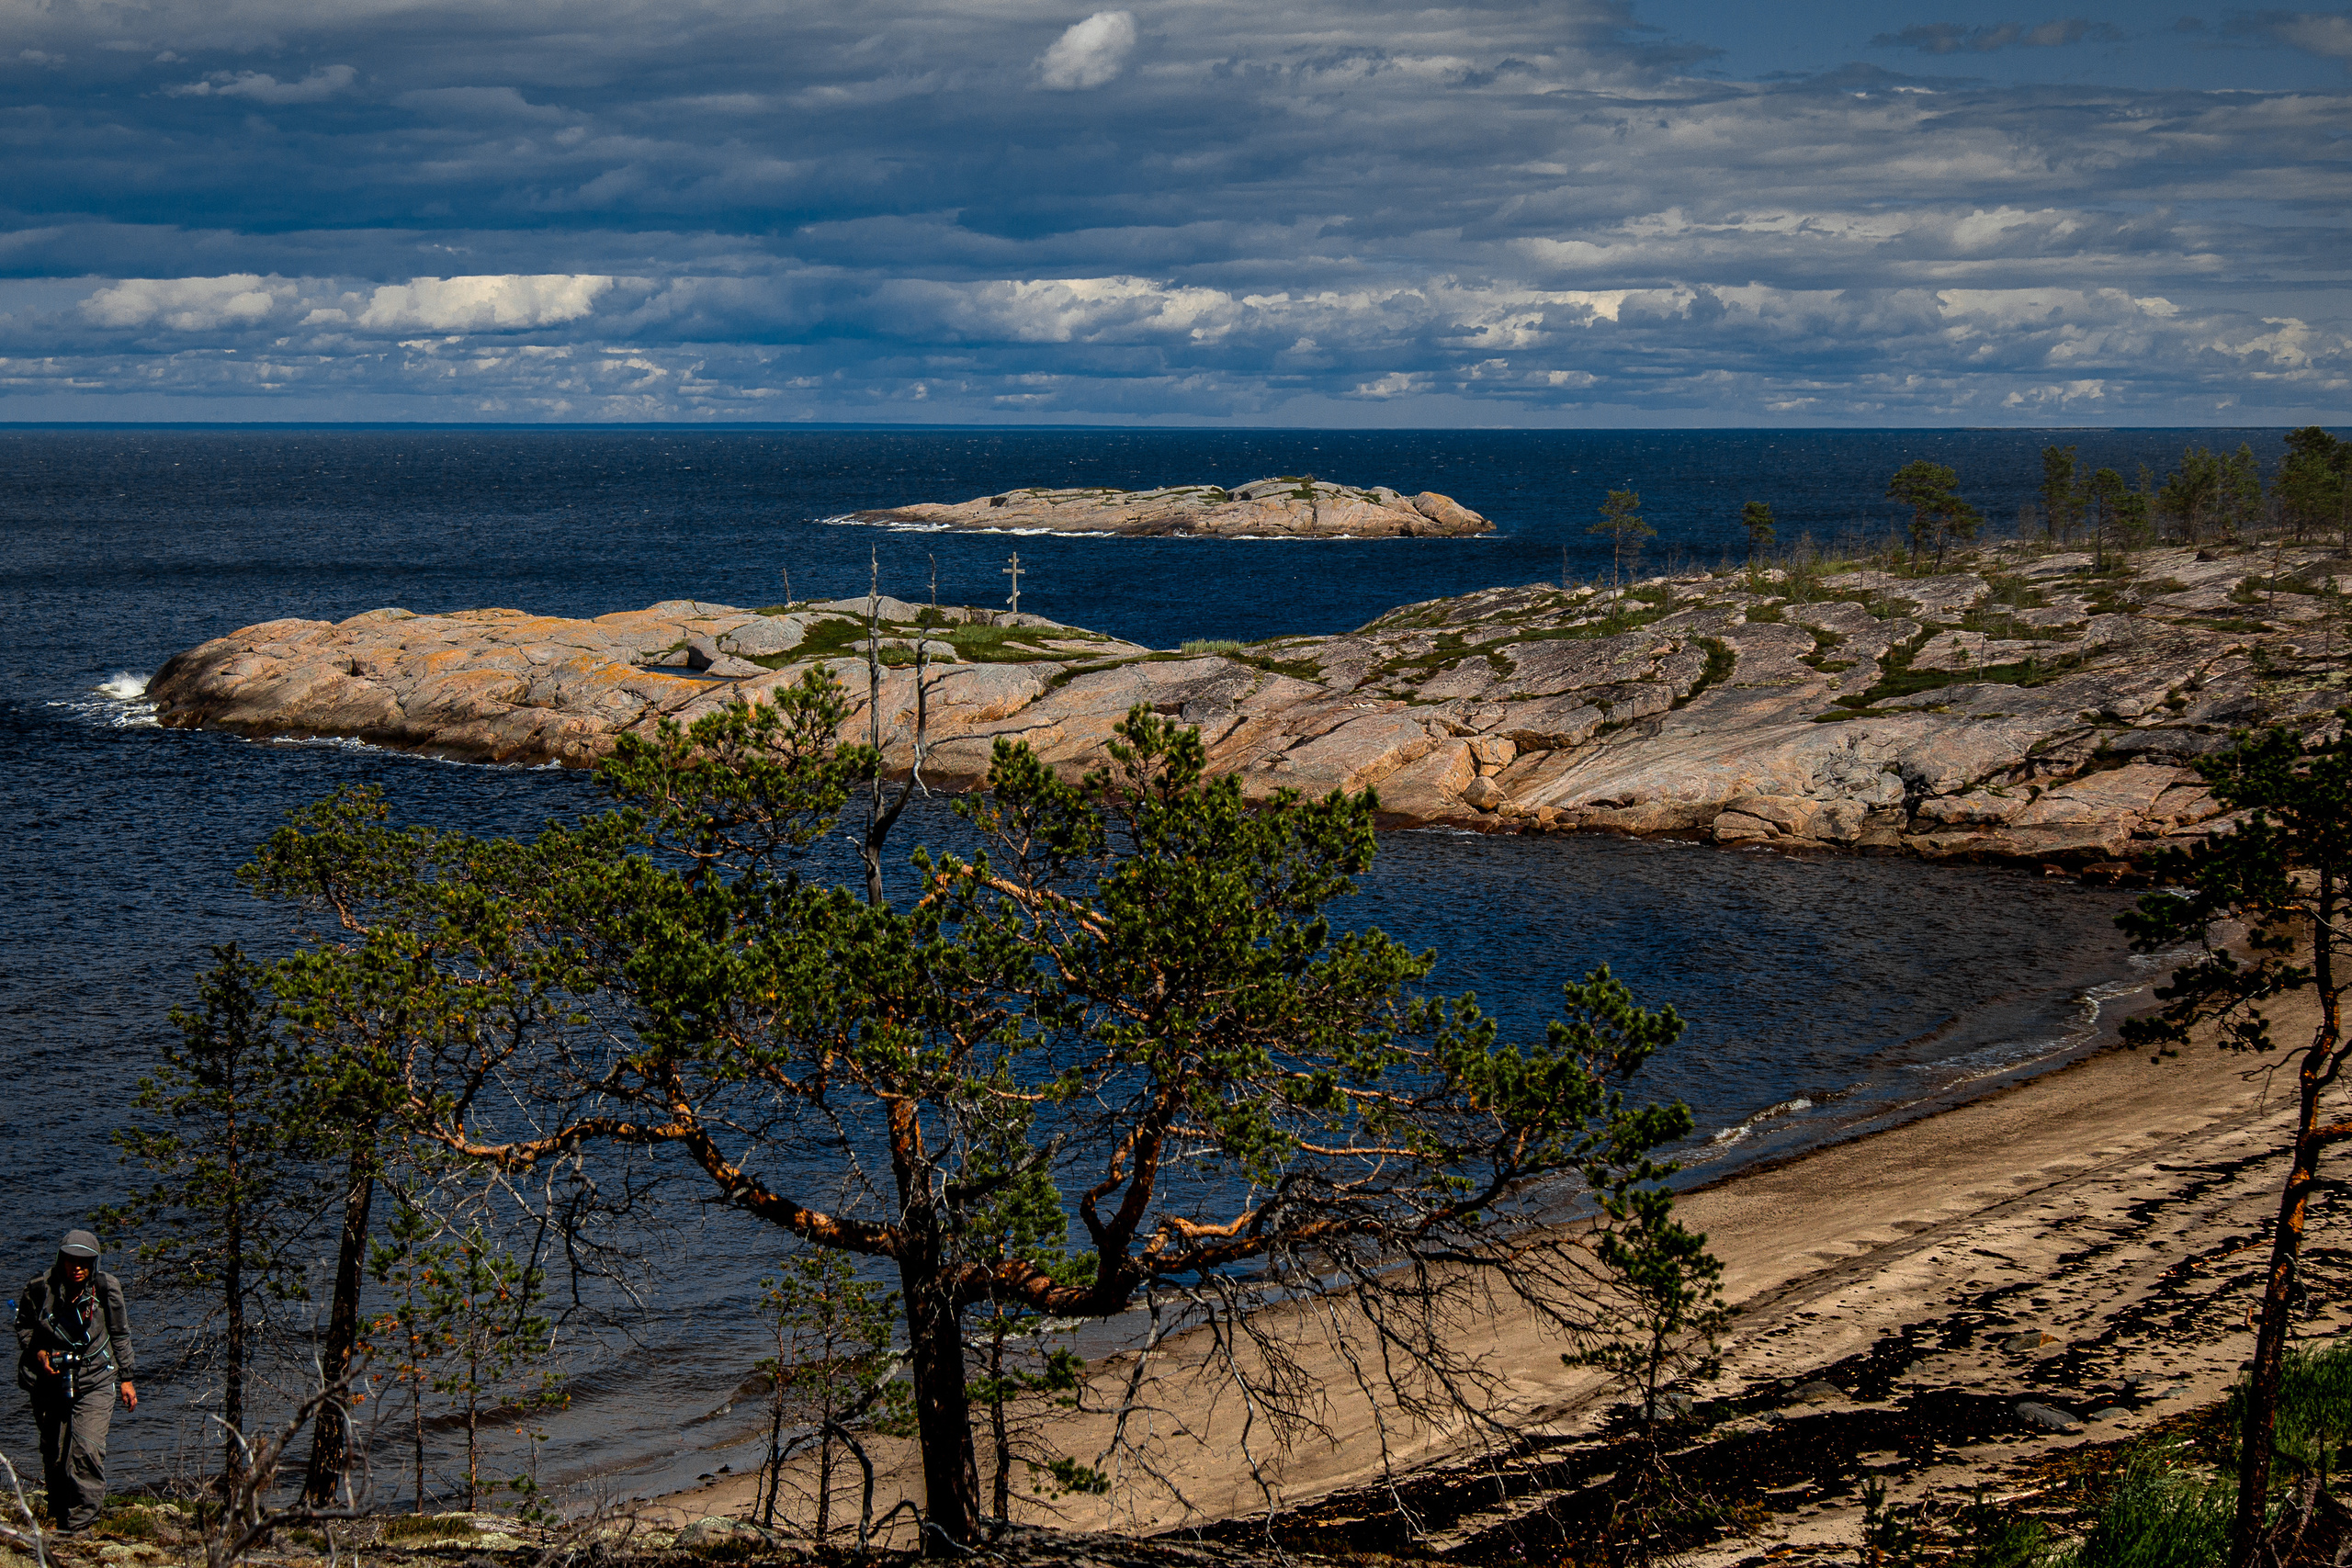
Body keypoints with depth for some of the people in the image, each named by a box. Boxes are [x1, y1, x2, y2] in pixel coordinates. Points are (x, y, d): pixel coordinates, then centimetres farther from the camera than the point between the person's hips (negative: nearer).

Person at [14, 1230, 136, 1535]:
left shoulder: (107, 1289, -7)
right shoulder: (40, 1289, -10)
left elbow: (120, 1335, 6)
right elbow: (24, 1326, 9)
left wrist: (126, 1378, 9)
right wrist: (38, 1353, -8)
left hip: (95, 1382, -1)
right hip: (51, 1381, 1)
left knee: (87, 1449, -15)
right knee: (54, 1453, 12)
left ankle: (80, 1524, -8)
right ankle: (58, 1515, 34)